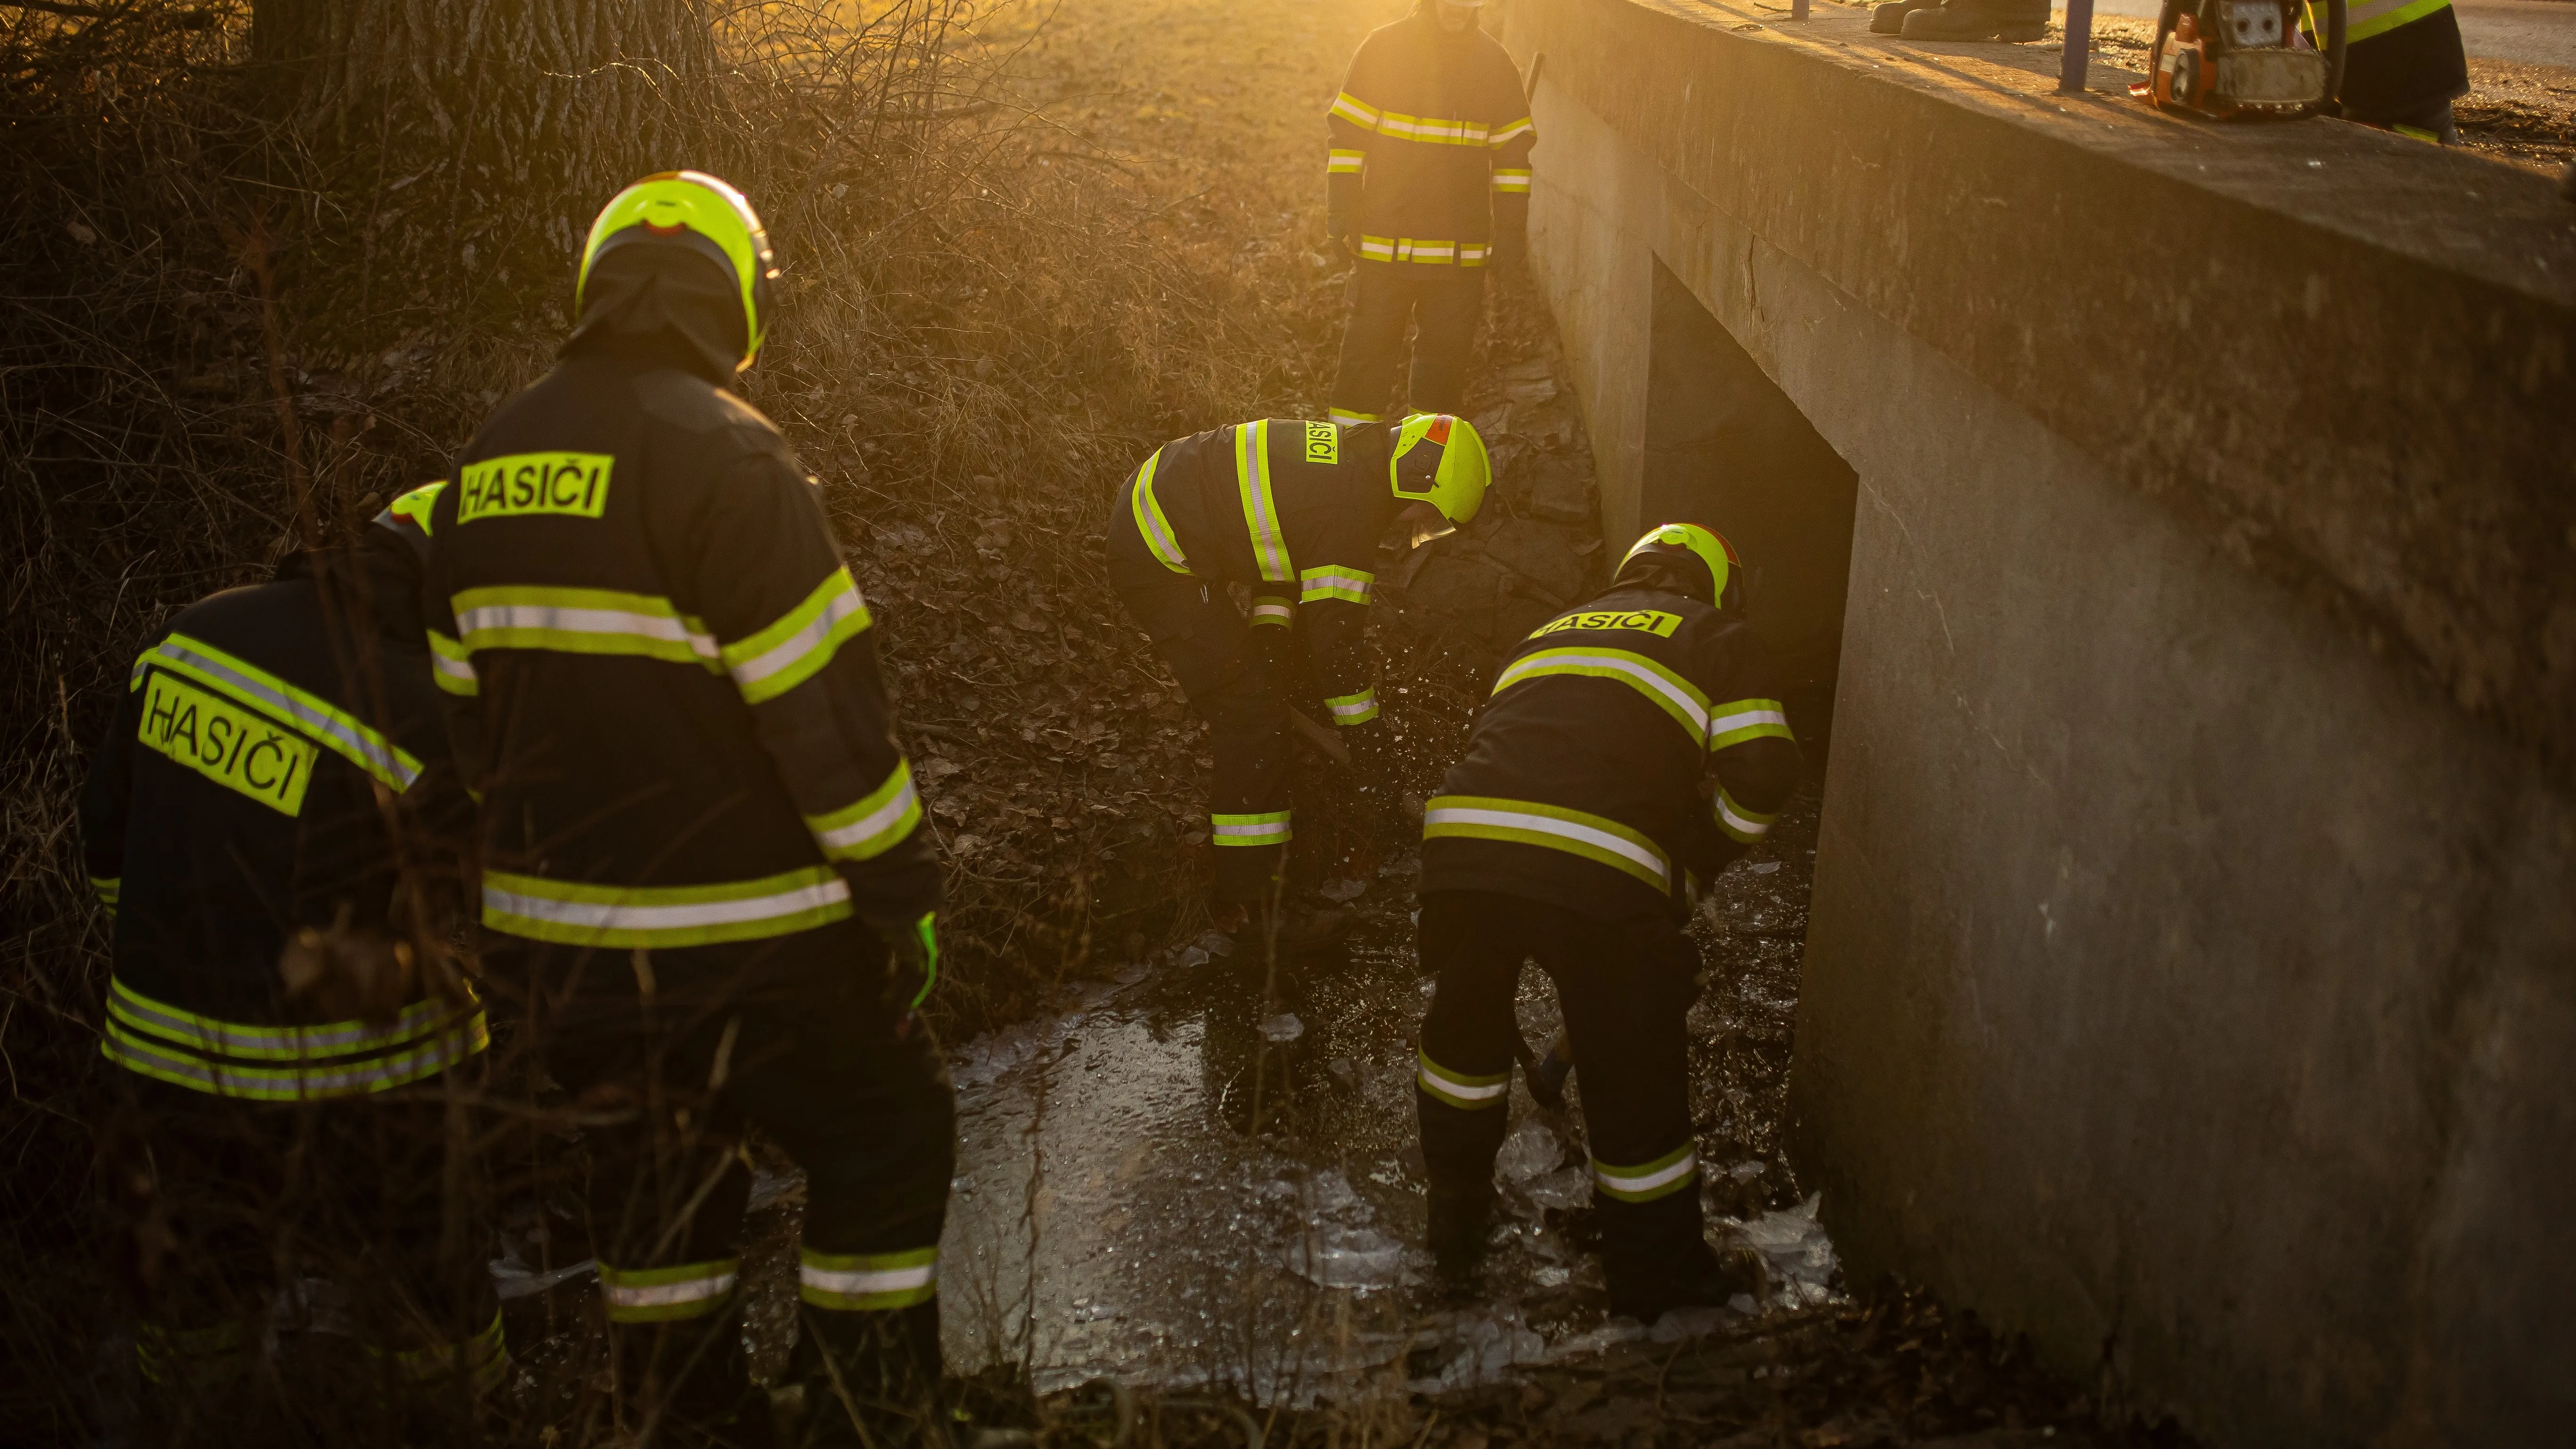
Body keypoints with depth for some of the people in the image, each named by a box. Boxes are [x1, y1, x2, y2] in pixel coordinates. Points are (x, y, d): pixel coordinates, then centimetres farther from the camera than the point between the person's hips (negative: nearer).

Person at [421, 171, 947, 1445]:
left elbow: (469, 701, 13)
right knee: (886, 1142, 11)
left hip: (554, 930, 7)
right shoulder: (720, 453, -17)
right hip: (739, 938, -7)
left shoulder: (488, 461, 7)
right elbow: (821, 703, -19)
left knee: (654, 1171, 22)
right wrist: (900, 889, -11)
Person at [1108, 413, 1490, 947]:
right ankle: (1248, 904, -5)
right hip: (1158, 561, -10)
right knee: (1253, 720, -9)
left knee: (1252, 698, 23)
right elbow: (1336, 632, -17)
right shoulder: (1352, 513, -22)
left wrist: (1267, 637, 14)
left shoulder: (1350, 457, 7)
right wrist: (1365, 736, -7)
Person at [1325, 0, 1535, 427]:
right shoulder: (1382, 48, -2)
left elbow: (1513, 150, 11)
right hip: (1384, 242, -2)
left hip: (1461, 248, 2)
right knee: (1369, 347, 1)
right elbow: (1347, 134, 0)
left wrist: (1510, 226, 5)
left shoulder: (1495, 63, 5)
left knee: (1447, 355, 8)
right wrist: (1343, 212, -6)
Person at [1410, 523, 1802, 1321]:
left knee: (1467, 1025, 29)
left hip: (1461, 838, 5)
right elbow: (1761, 774, 6)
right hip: (1600, 873, -4)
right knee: (1633, 1074, 12)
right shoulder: (1721, 641, 20)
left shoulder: (1553, 629, 33)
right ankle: (1657, 1278, 27)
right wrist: (1704, 853, 24)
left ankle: (1455, 1218, 45)